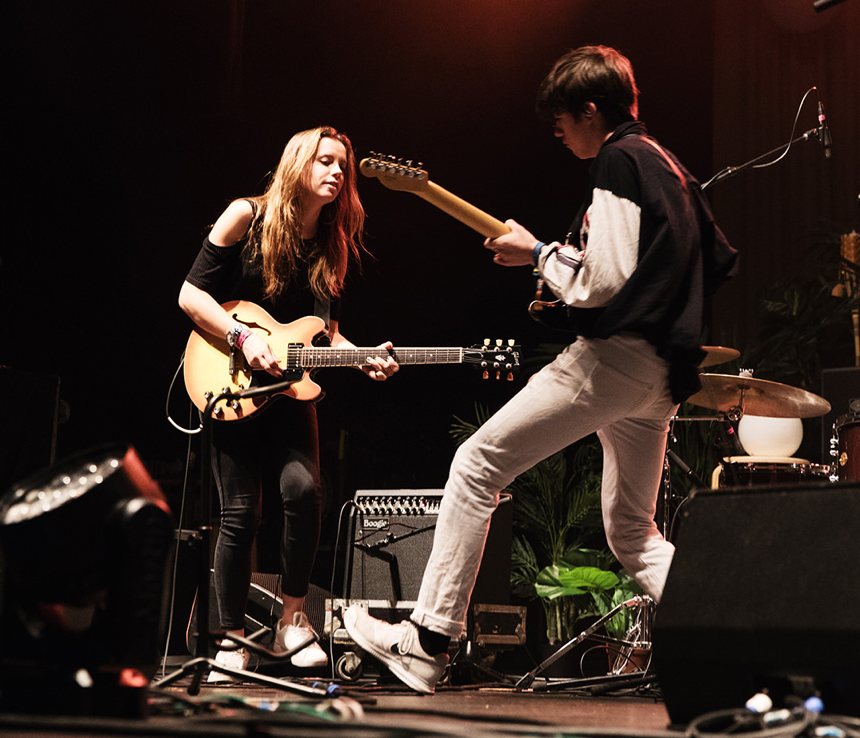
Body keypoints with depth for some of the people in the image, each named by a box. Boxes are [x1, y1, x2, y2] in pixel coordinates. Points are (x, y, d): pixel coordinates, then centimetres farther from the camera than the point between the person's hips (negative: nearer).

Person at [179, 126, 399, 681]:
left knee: (303, 489, -20)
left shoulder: (333, 245, 9)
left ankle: (293, 622, -3)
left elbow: (327, 333, 13)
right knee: (241, 513, -5)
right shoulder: (248, 217, -5)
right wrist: (244, 338, -18)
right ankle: (232, 644, 9)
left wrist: (363, 360, -6)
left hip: (289, 389, 3)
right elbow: (191, 293, -7)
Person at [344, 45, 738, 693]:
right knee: (632, 532, 18)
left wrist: (538, 253, -6)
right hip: (664, 374, 10)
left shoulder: (617, 162, -10)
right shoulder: (671, 167, 19)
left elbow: (603, 282, -19)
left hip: (614, 358, -10)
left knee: (478, 465, -5)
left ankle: (429, 643, -6)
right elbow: (721, 260, 27)